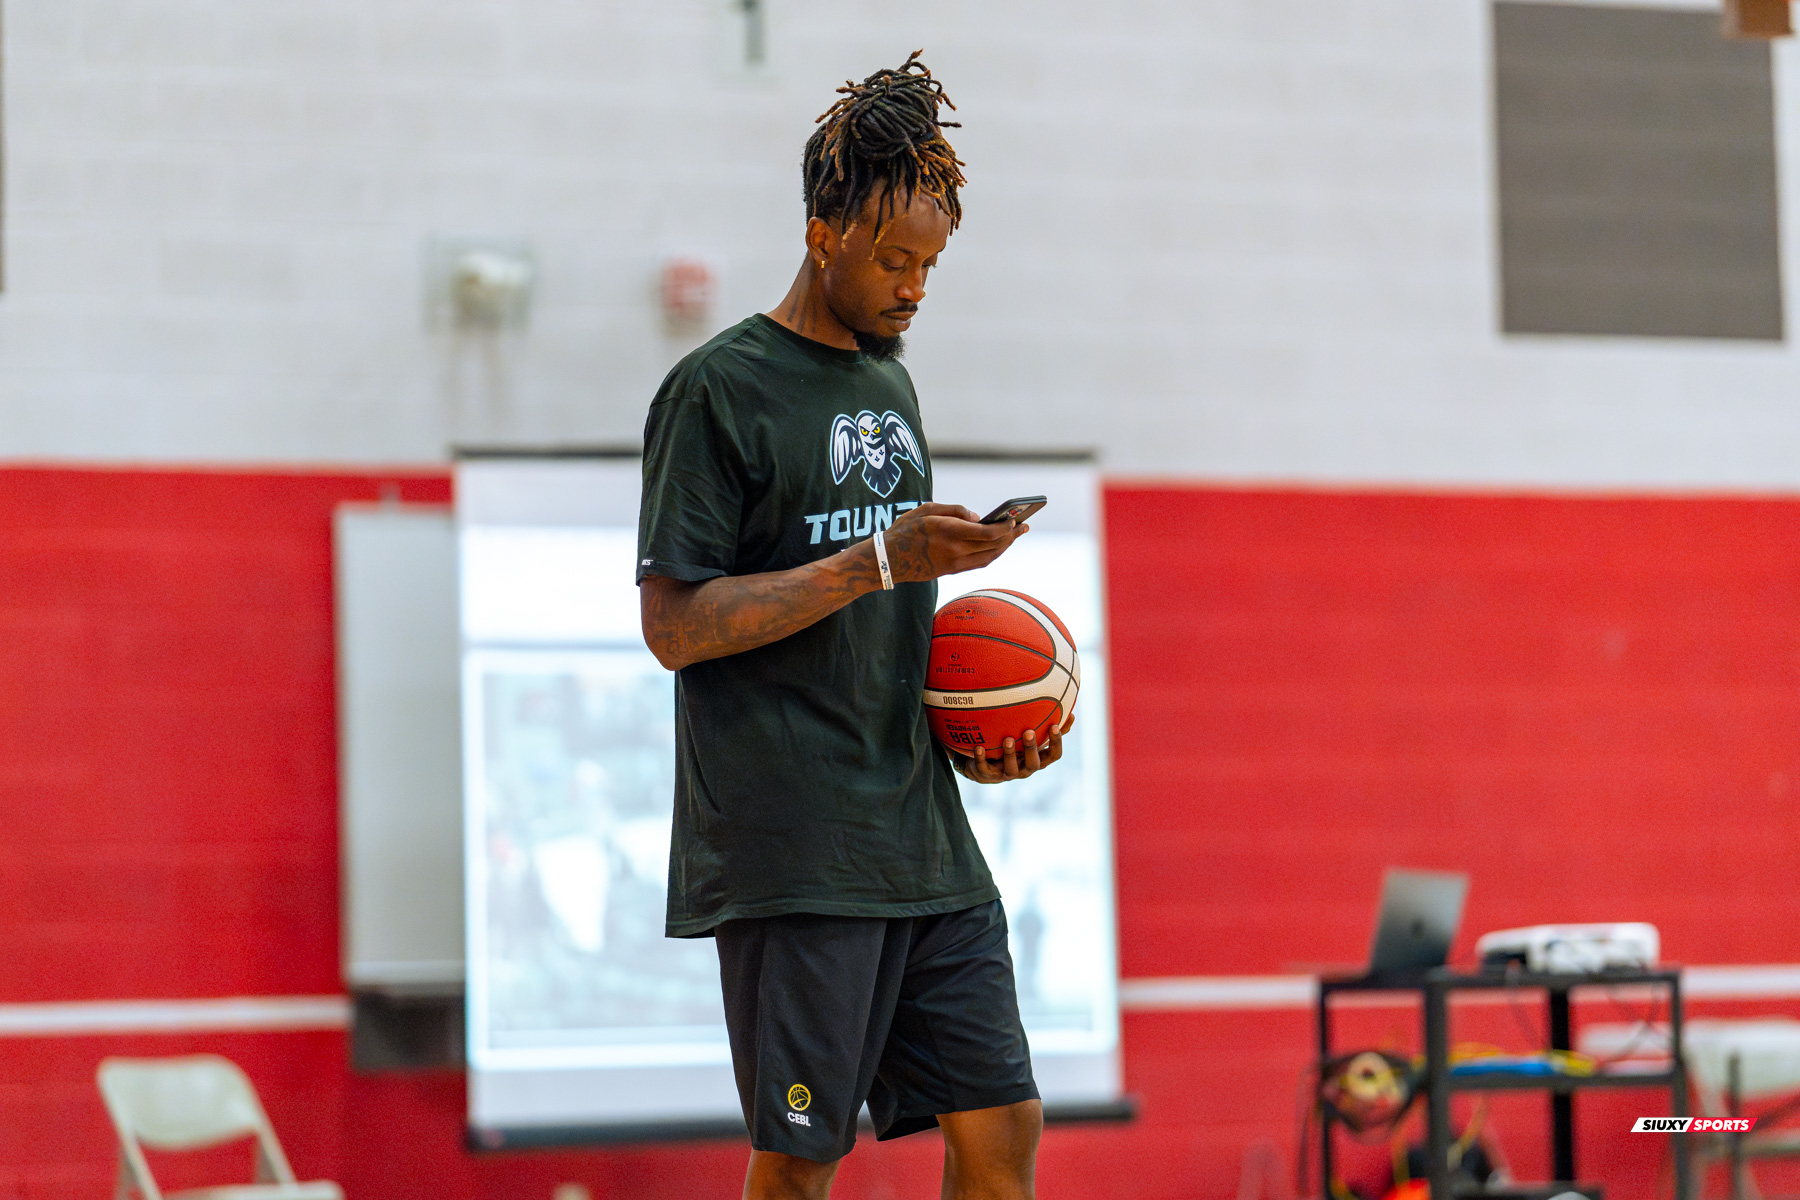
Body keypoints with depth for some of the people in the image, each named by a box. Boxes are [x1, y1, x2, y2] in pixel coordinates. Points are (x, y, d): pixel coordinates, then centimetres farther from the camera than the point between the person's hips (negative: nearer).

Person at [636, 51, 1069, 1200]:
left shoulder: (890, 385, 18)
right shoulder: (720, 390, -6)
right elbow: (676, 623, -13)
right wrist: (879, 559, -16)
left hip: (925, 841, 7)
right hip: (791, 850, -7)